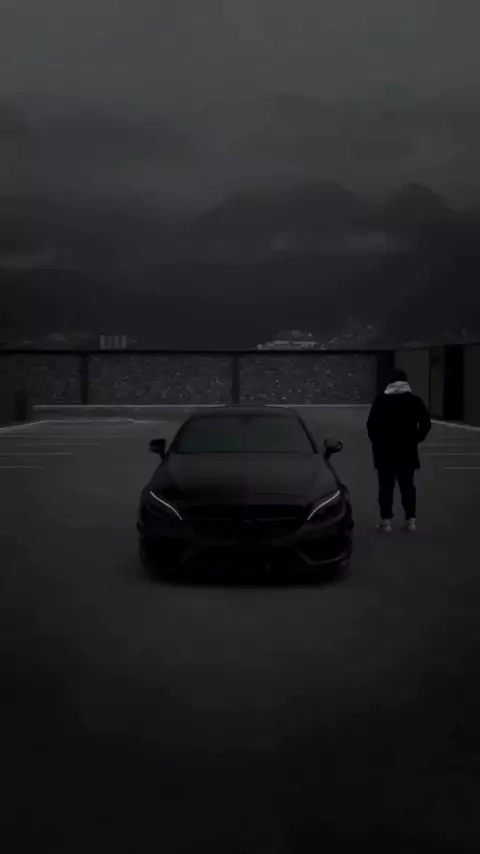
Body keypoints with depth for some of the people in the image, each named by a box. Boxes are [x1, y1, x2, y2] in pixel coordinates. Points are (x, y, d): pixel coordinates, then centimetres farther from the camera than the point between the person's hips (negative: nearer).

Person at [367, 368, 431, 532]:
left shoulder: (380, 400, -1)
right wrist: (415, 439, 9)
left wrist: (377, 442, 8)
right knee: (408, 486, 9)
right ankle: (411, 520, 7)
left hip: (385, 451, -1)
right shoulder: (415, 401, 2)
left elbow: (371, 424, -4)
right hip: (407, 451, 1)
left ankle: (386, 520, -1)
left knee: (386, 487, 2)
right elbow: (426, 424, -2)